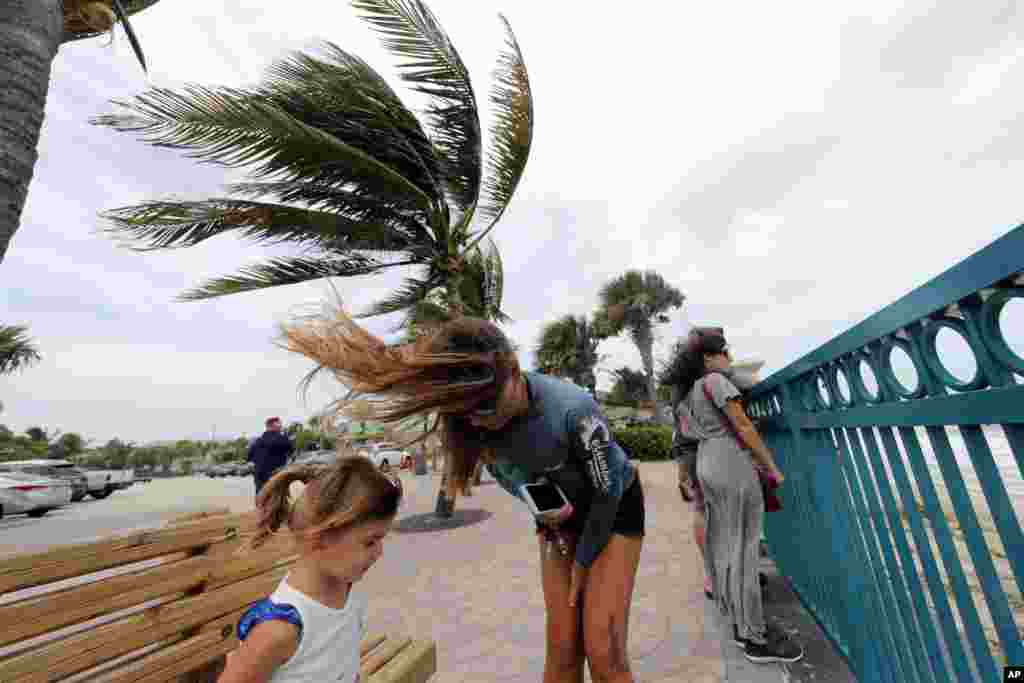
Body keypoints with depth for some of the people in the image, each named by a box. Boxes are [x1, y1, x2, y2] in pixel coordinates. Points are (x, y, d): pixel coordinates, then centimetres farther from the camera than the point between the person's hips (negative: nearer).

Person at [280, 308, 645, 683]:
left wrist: (582, 565, -9)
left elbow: (607, 492, -21)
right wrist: (540, 510, -16)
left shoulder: (573, 409, -38)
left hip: (613, 509, -3)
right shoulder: (476, 420, -22)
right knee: (562, 649, 7)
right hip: (558, 514, 4)